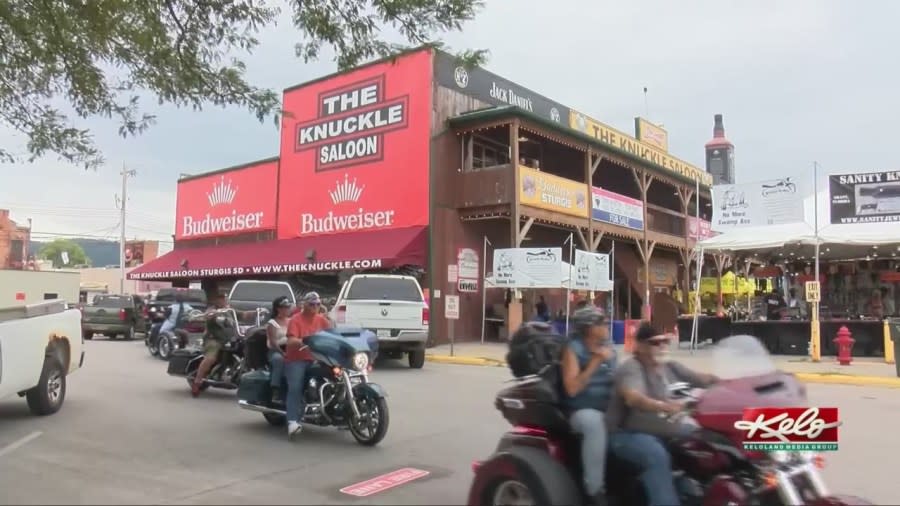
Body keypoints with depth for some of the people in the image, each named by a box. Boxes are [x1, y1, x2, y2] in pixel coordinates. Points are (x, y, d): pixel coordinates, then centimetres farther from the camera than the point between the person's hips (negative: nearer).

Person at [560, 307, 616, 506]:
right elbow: (572, 389, -16)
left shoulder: (608, 348, 11)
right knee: (595, 423, -37)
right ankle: (595, 489, -28)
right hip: (582, 411, -6)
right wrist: (595, 362, -18)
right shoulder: (574, 349, -7)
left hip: (608, 408, 6)